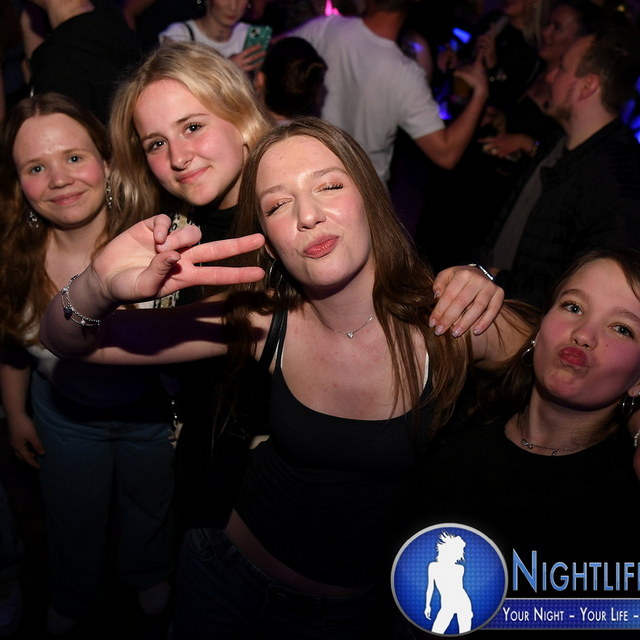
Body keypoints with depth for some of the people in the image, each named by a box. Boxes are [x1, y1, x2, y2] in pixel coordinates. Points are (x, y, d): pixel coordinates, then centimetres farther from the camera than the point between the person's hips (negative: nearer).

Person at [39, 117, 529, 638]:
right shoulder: (261, 323, -20)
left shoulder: (449, 322, -23)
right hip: (228, 570, 2)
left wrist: (482, 284, -24)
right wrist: (99, 289, -41)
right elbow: (68, 342, -17)